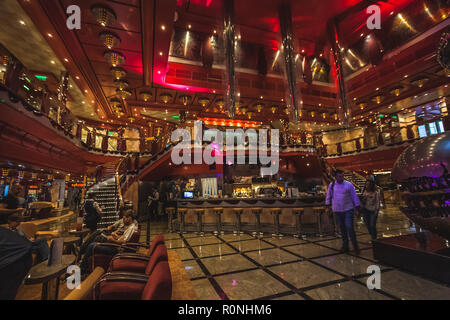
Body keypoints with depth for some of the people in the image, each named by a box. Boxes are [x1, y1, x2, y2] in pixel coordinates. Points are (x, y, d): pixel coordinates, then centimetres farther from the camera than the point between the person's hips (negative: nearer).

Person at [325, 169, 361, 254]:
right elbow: (328, 197, 12)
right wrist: (327, 207, 12)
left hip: (348, 210, -3)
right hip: (337, 211, 3)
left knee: (350, 227, -8)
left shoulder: (348, 184, -5)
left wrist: (357, 210, -2)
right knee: (342, 229, 11)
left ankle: (355, 246, 10)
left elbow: (354, 197, -1)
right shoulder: (331, 185, 2)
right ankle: (345, 246, 24)